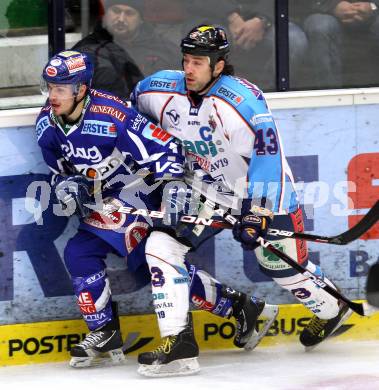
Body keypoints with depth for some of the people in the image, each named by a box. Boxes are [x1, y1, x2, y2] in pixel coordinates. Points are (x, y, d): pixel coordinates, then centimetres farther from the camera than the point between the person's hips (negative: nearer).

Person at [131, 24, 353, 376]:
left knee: (286, 268, 8)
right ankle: (175, 341, -11)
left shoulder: (243, 101, -29)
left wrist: (257, 212, -30)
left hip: (262, 193, -5)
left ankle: (331, 310, 41)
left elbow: (268, 157, -29)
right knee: (161, 246, -13)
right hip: (202, 190, 5)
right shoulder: (162, 90, -12)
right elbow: (134, 104, 11)